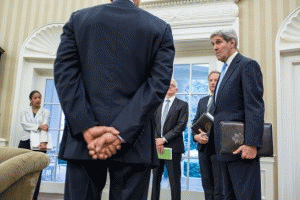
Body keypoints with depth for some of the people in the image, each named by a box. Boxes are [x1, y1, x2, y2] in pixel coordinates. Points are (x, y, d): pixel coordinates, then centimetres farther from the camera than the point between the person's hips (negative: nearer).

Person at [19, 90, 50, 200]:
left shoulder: (45, 112, 11)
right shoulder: (25, 112, 17)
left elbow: (45, 126, -5)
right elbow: (24, 124, -1)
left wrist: (44, 142, -19)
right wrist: (38, 126, -14)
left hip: (39, 143, -2)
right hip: (26, 142, 2)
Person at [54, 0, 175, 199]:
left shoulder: (78, 19, 9)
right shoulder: (161, 29, 6)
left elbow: (65, 72, -2)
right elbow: (158, 84, -6)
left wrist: (86, 127, -9)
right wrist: (121, 133, -11)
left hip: (83, 141, 2)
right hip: (135, 145, -1)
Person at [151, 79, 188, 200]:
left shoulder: (182, 105, 2)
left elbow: (181, 125, -7)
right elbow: (153, 124, 9)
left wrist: (164, 139, -12)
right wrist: (157, 140, -7)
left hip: (173, 146, -4)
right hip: (157, 146, 4)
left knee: (174, 180, 0)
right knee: (156, 178, 10)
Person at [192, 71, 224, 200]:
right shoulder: (202, 101, 18)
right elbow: (195, 121, 14)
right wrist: (196, 136, -6)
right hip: (203, 146, 6)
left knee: (219, 184, -2)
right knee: (206, 183, 13)